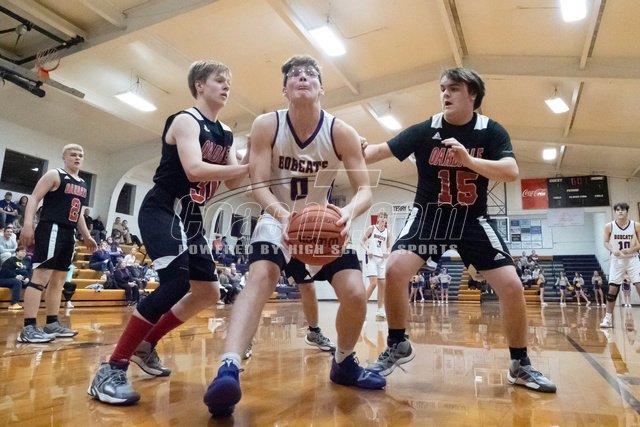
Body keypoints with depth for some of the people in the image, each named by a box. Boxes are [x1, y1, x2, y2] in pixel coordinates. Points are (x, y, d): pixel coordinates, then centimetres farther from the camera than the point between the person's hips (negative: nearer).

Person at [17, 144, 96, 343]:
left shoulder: (82, 184, 20)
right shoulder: (54, 175, -2)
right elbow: (34, 198, -10)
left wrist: (87, 236, 21)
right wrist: (28, 225, -23)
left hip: (69, 233, 9)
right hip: (51, 229, -8)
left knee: (59, 279, 10)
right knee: (41, 276, -12)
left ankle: (52, 323, 18)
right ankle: (28, 328, -12)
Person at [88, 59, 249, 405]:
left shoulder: (226, 134, 12)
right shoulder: (186, 120, -12)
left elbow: (231, 183, 10)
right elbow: (194, 170, -29)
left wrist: (252, 161, -5)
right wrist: (246, 167, -29)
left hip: (190, 217, 9)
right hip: (162, 211, -9)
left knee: (209, 292, 11)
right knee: (176, 282, -27)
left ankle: (146, 345, 25)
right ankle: (111, 369, -15)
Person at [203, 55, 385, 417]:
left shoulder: (341, 132, -14)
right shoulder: (266, 125, -14)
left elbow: (365, 189, -17)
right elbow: (258, 185, -18)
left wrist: (350, 212, -40)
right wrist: (283, 214, -39)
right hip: (279, 218, -1)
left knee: (356, 294, -9)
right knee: (260, 277, -29)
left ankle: (344, 364, 18)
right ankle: (229, 369, -33)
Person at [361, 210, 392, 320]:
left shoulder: (387, 232, 9)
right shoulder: (372, 228, -1)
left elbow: (389, 246, 14)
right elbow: (362, 241, -1)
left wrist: (387, 252, -7)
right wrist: (367, 250, -18)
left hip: (381, 259, 5)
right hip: (372, 258, -5)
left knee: (382, 285, 5)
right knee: (373, 283, -17)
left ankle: (380, 312, 13)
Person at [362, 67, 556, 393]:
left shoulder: (491, 132, -6)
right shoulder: (425, 130, -6)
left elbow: (511, 172, -20)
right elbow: (382, 150, -9)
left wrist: (469, 160, -35)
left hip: (472, 219, 1)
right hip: (429, 215, 0)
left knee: (511, 285, -9)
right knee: (395, 271, -21)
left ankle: (520, 365, 14)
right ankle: (397, 347, 2)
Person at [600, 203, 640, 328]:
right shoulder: (609, 226, -5)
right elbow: (606, 242, 5)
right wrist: (613, 250, -14)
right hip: (617, 261, 0)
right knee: (612, 289, 1)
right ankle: (608, 318, 9)